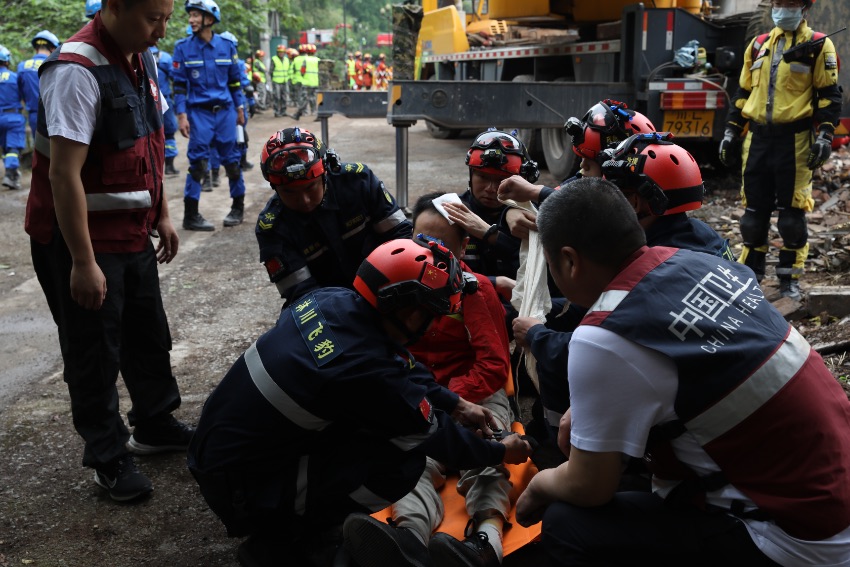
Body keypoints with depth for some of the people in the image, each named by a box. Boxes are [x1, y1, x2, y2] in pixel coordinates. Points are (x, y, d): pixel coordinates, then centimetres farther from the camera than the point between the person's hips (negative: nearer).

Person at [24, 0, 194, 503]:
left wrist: (161, 214, 14)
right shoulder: (77, 71, -24)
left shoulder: (143, 60, 5)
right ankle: (108, 455, 22)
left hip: (133, 234, 9)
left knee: (150, 337, 19)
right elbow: (64, 173, -26)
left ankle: (155, 425, 38)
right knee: (95, 353, 5)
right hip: (82, 240, -8)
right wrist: (83, 262, -24)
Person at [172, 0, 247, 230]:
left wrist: (240, 109, 11)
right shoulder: (183, 48, -1)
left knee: (232, 159, 6)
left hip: (225, 111, 2)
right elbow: (179, 84, -1)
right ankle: (191, 215, 2)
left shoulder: (226, 46, 4)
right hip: (198, 113, -2)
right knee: (198, 162, -4)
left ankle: (238, 207, 21)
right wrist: (181, 115, -8)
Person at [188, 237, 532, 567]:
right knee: (404, 461, -15)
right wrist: (500, 452, 7)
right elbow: (434, 436, -10)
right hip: (240, 489, -8)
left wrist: (456, 405, 17)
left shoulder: (332, 299, -7)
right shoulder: (365, 367, -28)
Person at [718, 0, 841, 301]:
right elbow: (742, 93, 19)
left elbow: (829, 95, -2)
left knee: (792, 213, -1)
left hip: (794, 140, -4)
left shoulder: (819, 45, 2)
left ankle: (790, 278, 8)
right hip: (758, 138, 4)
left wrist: (825, 134, -12)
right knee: (754, 210, 7)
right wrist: (731, 131, 13)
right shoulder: (757, 45, 16)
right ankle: (750, 271, 17)